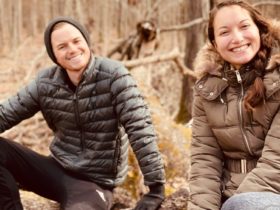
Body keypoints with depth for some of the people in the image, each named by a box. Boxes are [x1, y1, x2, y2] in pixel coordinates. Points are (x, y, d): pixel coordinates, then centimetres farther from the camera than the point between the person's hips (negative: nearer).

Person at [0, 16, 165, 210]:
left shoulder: (113, 76, -15)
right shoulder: (46, 82, -1)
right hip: (57, 170, 5)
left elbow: (140, 130, -19)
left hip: (95, 182, -5)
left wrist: (156, 187, -24)